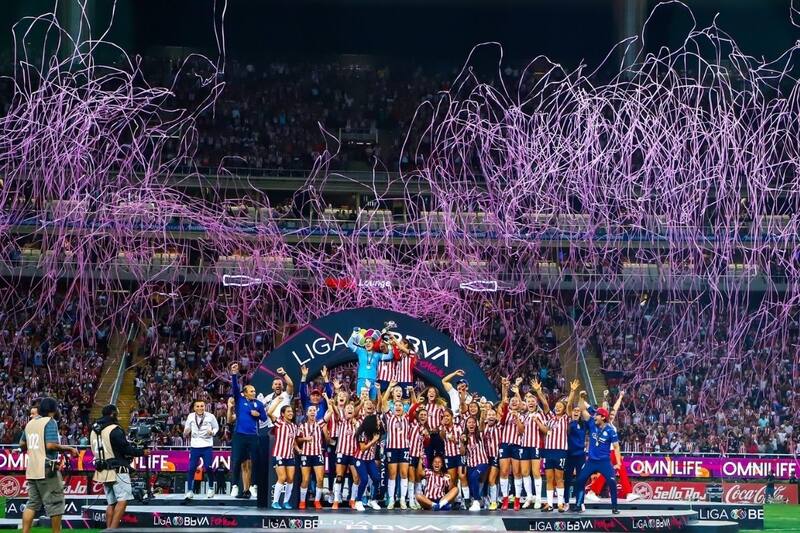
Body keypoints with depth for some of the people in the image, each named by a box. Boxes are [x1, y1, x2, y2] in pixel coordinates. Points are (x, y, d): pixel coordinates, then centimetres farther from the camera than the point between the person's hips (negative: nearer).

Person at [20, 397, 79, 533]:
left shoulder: (30, 423, 13)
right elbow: (51, 445, -20)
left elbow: (22, 444, 20)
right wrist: (69, 449, -9)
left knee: (32, 504, 10)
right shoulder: (50, 422, -9)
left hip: (31, 471, 7)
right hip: (47, 470, -7)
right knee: (55, 502, 1)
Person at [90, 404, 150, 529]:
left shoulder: (94, 431, 11)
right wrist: (142, 452, 0)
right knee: (122, 500, -10)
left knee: (111, 503, 13)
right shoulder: (114, 430, -13)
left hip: (103, 471, 8)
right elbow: (126, 448, -14)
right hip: (117, 470, -8)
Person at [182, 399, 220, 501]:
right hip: (194, 446, 1)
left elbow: (216, 427, 9)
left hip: (207, 446, -1)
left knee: (208, 468, -3)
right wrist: (186, 432, -14)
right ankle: (190, 491, 3)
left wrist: (212, 432, -12)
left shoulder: (210, 416, -4)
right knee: (191, 469, -4)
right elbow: (185, 434, 10)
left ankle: (211, 488, 17)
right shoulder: (190, 417, 1)